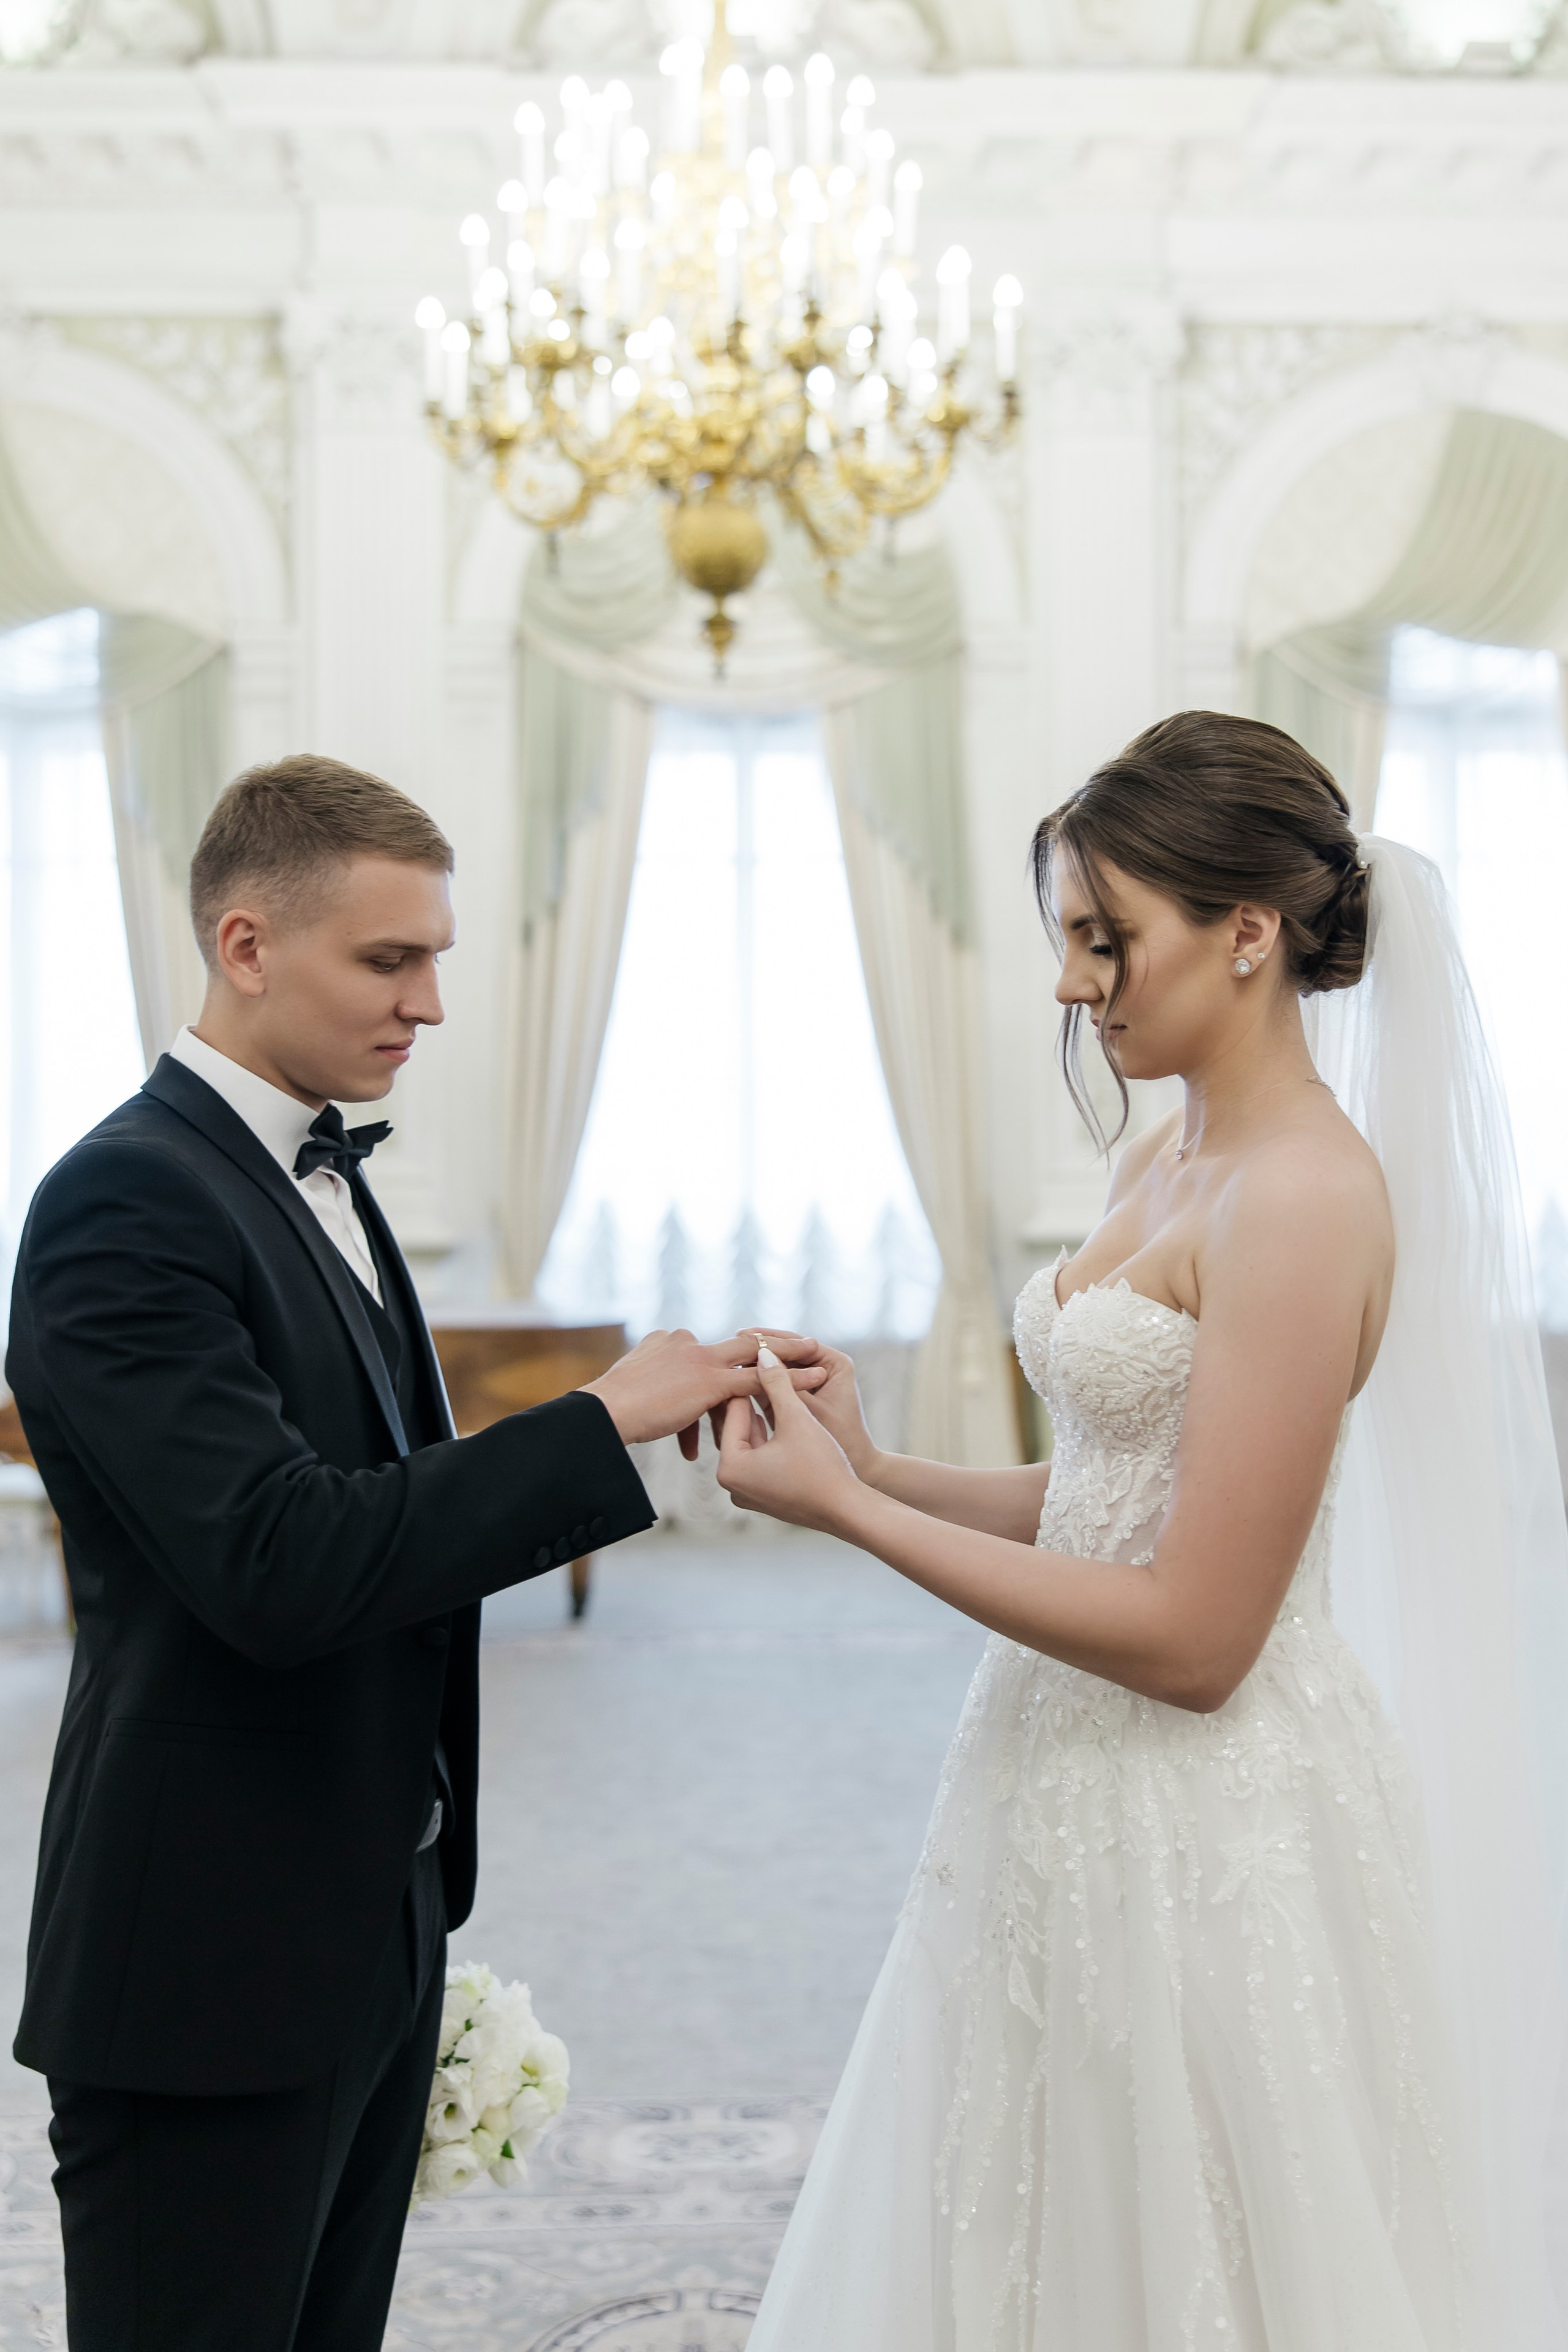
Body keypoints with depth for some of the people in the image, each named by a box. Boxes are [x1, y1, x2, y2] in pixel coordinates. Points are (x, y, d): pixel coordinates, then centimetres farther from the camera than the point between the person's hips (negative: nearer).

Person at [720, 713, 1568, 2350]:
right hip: (1079, 1800, 9)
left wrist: (850, 1516, -17)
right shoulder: (1166, 1164, 9)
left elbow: (1193, 1637, -22)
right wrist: (876, 1468, -1)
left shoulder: (1304, 1199, -20)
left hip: (1211, 1837, -9)